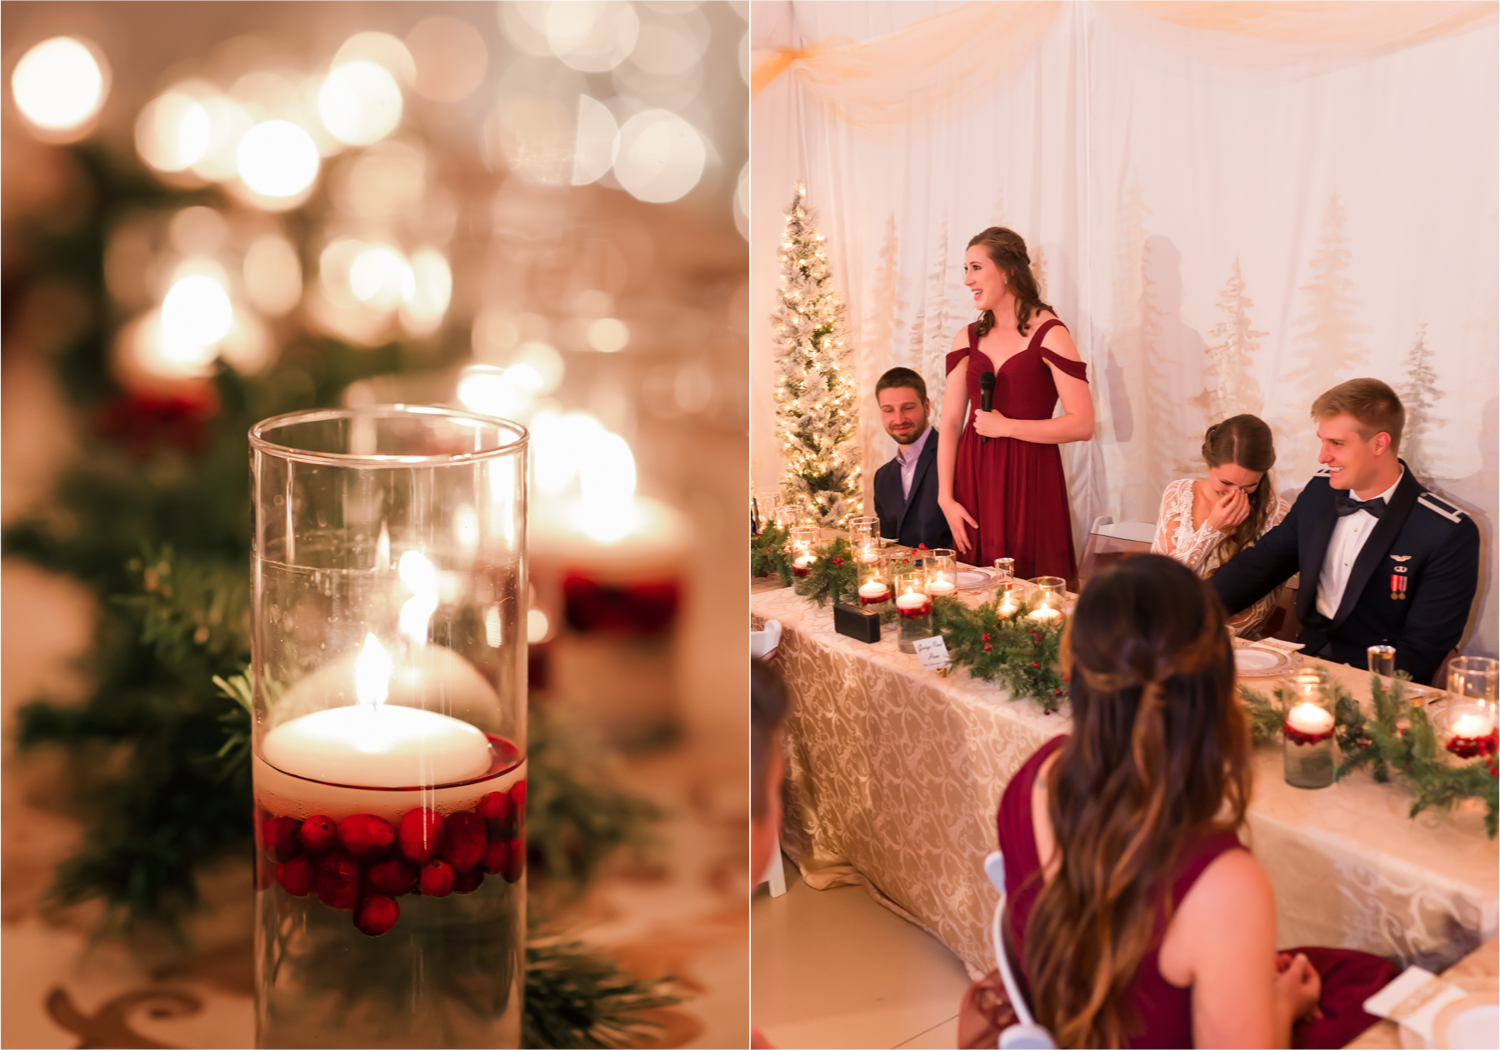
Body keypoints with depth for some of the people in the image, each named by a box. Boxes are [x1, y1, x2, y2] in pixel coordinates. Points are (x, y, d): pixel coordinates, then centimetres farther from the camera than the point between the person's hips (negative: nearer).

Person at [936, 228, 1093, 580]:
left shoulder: (1049, 335, -6)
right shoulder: (967, 339, 10)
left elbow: (1082, 425, -12)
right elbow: (950, 423, 7)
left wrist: (1006, 426, -11)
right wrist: (945, 498, -1)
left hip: (1029, 479, -5)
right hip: (974, 476, 5)